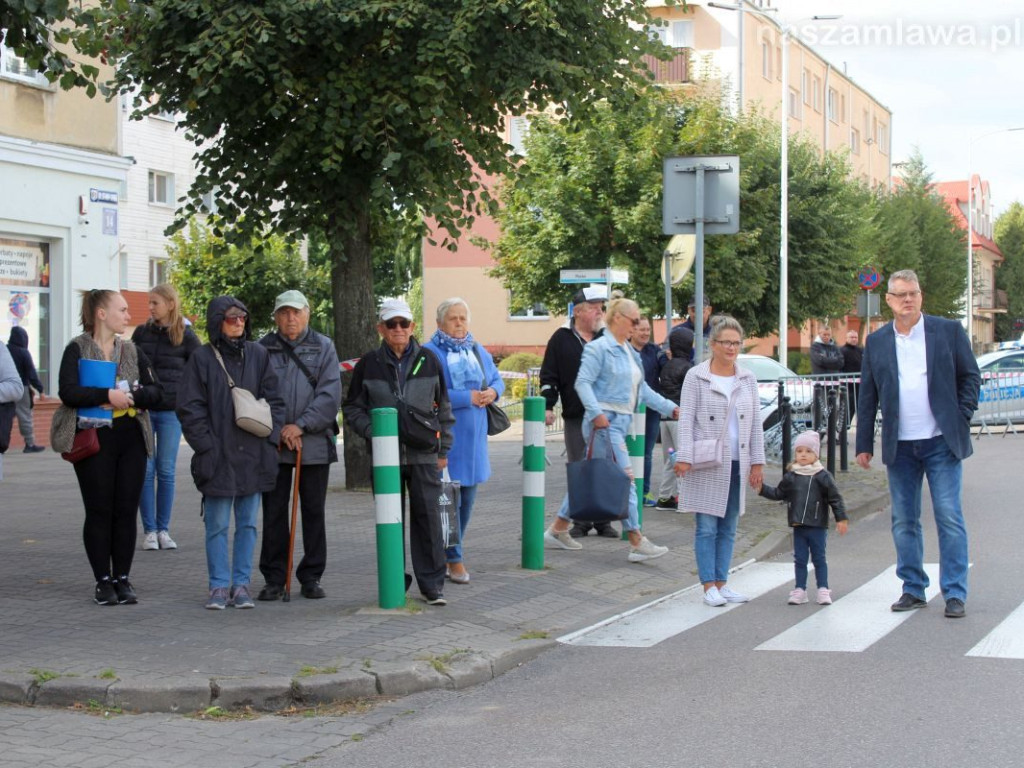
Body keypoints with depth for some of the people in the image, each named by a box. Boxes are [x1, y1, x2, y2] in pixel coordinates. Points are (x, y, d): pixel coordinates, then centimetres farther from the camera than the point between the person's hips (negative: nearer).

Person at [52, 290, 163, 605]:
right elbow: (68, 391, -14)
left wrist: (131, 396, -13)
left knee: (126, 511, 3)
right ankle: (103, 581, 8)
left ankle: (122, 579, 12)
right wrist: (108, 395, -20)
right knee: (99, 511, 0)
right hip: (94, 440, -4)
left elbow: (156, 392, 6)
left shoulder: (132, 351, 12)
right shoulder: (77, 349, -1)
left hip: (131, 439, 4)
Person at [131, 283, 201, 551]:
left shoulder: (186, 336, -1)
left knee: (166, 471, 3)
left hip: (171, 411, -1)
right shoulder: (142, 332, 5)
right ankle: (149, 530, 5)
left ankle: (163, 529, 11)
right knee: (145, 470, -1)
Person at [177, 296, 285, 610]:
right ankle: (219, 586, 10)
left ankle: (241, 584, 15)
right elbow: (190, 408, -3)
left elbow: (274, 399, 9)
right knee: (217, 525, 2)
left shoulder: (258, 354, 7)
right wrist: (206, 447, -9)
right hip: (218, 455, -3)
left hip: (253, 455, 3)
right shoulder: (202, 358, -1)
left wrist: (271, 438, -1)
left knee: (247, 523, 8)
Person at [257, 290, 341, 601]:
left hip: (315, 442, 0)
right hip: (273, 443, 0)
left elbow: (330, 394, -5)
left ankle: (311, 577, 15)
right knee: (274, 511, 2)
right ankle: (274, 578, 10)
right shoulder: (263, 349, 5)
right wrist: (279, 431, -9)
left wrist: (301, 425, -14)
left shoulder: (324, 347, 4)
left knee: (314, 511, 6)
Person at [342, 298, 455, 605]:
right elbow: (352, 408, 10)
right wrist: (373, 431, -7)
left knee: (428, 516, -3)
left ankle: (432, 583, 5)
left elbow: (443, 408, 12)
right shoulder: (369, 363, 4)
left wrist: (443, 449, 8)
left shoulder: (429, 360, 6)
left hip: (423, 455, 0)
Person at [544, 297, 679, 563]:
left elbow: (642, 389, 21)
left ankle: (557, 531, 22)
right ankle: (637, 543, -10)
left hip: (620, 422, 9)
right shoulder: (599, 348, -9)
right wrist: (596, 412, -28)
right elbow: (583, 382, -17)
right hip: (604, 423, -9)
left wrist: (671, 408, 15)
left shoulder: (630, 352, 19)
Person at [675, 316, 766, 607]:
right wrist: (684, 458, -14)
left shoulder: (747, 379, 10)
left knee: (728, 528, 8)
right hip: (707, 464, -4)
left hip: (737, 463, 4)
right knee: (707, 527, -3)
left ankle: (721, 583, 15)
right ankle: (709, 585, 2)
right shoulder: (696, 377, -2)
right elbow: (686, 420, -6)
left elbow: (756, 423, 12)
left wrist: (757, 462, 7)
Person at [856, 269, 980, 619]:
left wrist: (962, 419, -3)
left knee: (949, 518, -4)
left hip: (941, 442, -2)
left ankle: (955, 594, 2)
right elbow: (867, 397, 10)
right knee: (904, 521, 7)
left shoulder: (949, 331, 2)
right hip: (899, 446, 3)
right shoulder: (877, 342, 8)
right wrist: (864, 444, 8)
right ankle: (913, 589, 17)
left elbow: (971, 376, 7)